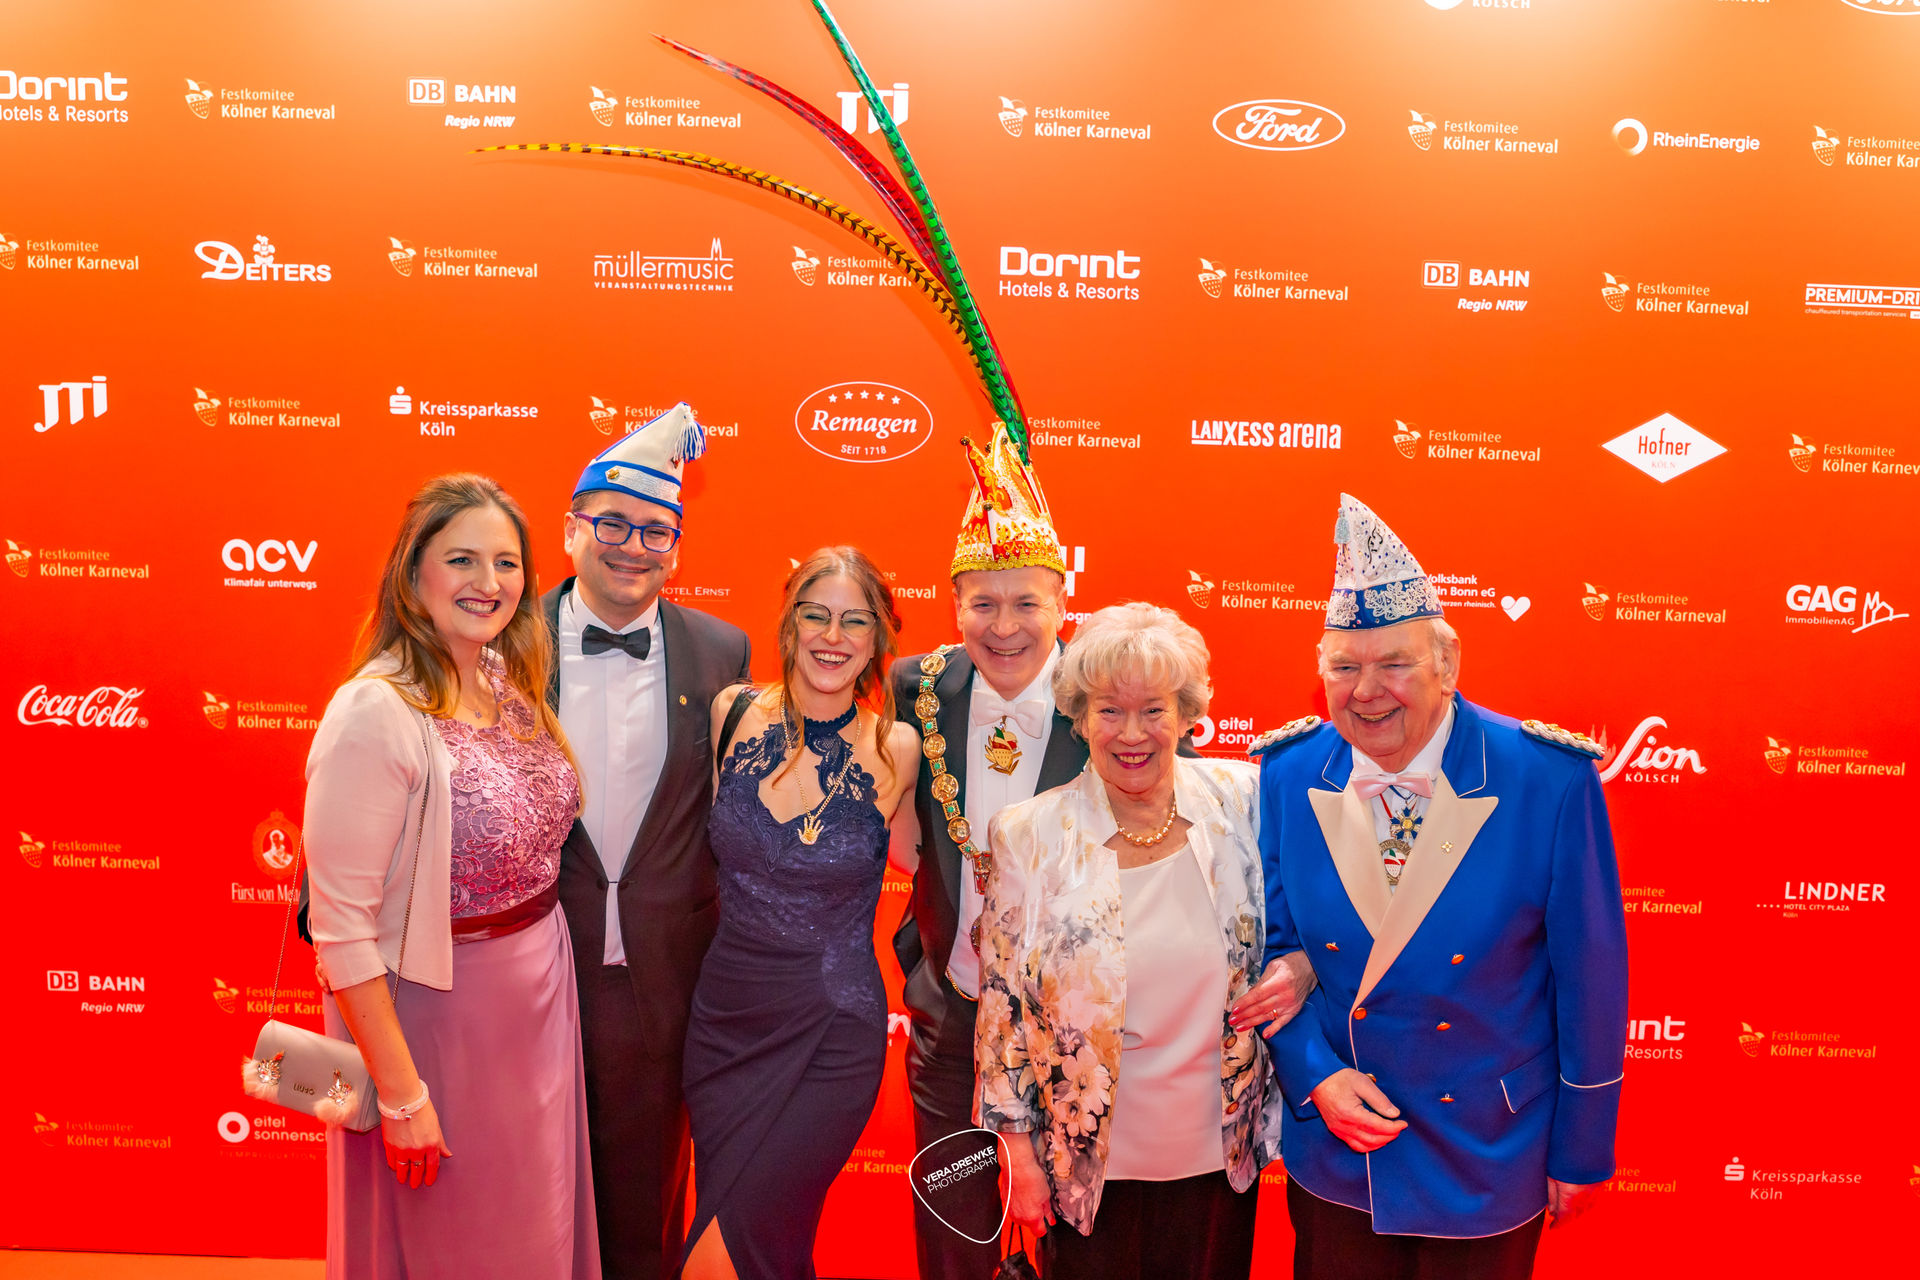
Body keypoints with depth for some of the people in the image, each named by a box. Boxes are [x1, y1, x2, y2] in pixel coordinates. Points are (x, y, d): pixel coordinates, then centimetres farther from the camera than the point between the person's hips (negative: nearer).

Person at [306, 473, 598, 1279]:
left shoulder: (512, 679, -1)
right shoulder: (377, 713, -23)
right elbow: (339, 924, -22)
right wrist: (400, 1094, -19)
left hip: (540, 993, 7)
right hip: (437, 1008, -6)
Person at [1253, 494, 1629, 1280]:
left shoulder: (1549, 782, -17)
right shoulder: (1289, 775, -9)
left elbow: (1590, 981, -9)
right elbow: (1270, 945, 2)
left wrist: (1580, 1153, -2)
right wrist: (1315, 1075, -10)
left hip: (1488, 1167, -2)